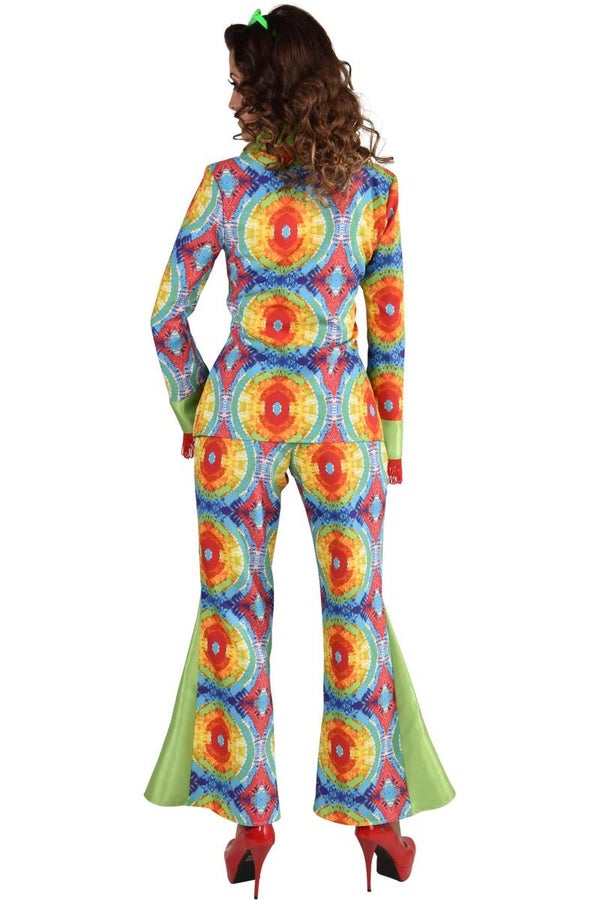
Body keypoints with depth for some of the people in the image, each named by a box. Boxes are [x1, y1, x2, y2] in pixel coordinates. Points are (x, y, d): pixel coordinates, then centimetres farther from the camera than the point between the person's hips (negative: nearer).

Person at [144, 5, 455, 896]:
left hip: (238, 412, 0)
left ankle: (251, 816, 21)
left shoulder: (224, 180, -5)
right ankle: (374, 812, 26)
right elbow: (388, 329, 0)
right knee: (356, 612, 12)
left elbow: (167, 316, -3)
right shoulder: (376, 185, -2)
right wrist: (391, 437, 9)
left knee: (235, 610, 11)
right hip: (340, 413, 1)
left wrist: (192, 411, 11)